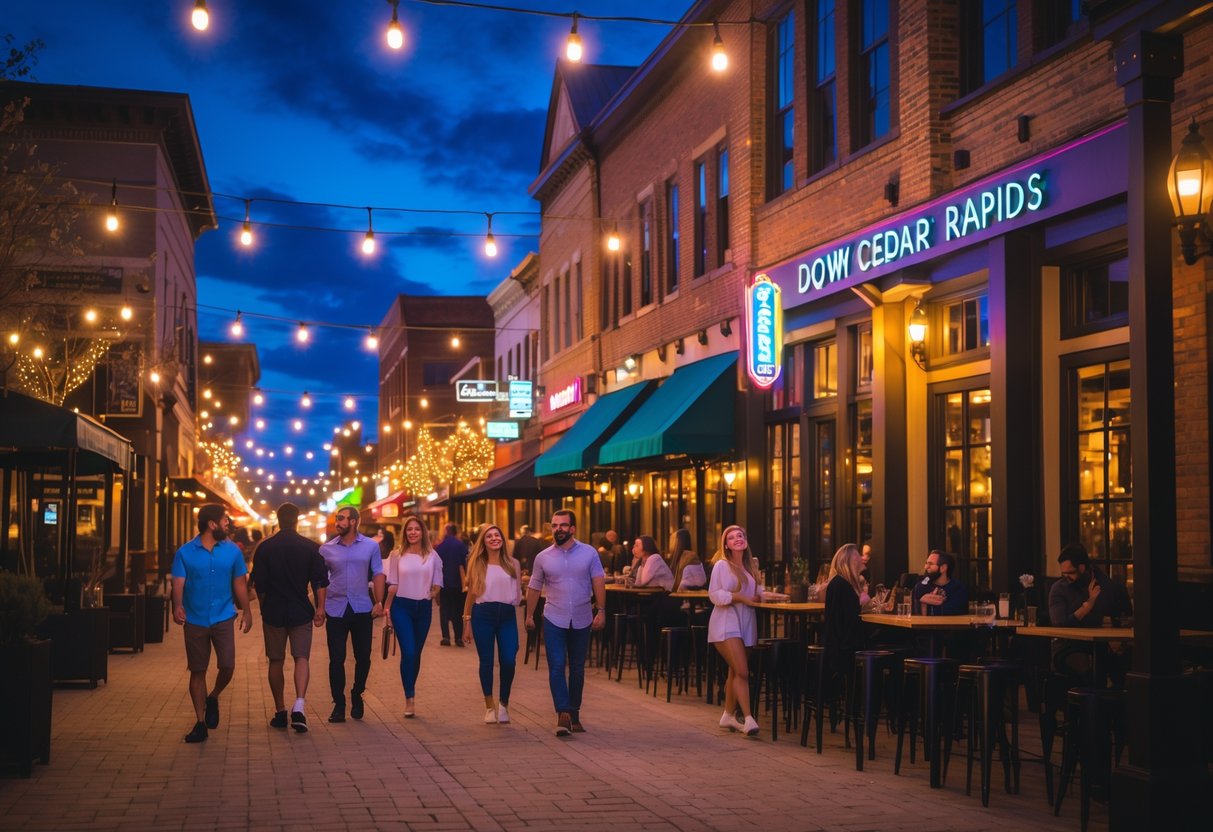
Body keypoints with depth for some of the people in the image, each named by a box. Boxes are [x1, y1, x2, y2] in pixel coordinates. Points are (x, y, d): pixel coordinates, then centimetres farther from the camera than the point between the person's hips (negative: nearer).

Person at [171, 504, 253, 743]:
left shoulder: (232, 551, 3)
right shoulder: (185, 552, -3)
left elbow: (240, 582, 10)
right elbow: (178, 583, -9)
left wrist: (246, 611, 9)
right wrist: (178, 606, -26)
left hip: (223, 618, 1)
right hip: (195, 620, -1)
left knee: (227, 666, -9)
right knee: (197, 671, 5)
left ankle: (213, 698, 23)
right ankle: (200, 723, 15)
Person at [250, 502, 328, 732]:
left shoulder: (264, 548, -1)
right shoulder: (311, 547, -2)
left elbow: (259, 584, 3)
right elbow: (320, 581, -5)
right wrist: (320, 608, 0)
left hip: (273, 612, 1)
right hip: (301, 612, 0)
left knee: (276, 662, 10)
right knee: (301, 657, 1)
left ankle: (280, 711, 14)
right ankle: (299, 705, -20)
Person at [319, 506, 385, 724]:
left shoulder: (371, 546, 2)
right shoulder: (326, 549, 3)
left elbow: (378, 574, 3)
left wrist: (379, 602, -6)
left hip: (362, 609, 0)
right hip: (336, 609, 0)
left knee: (363, 657, 6)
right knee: (336, 658, -1)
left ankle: (357, 696, 27)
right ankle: (339, 704, 8)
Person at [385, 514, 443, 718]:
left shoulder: (432, 556, 4)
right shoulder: (397, 555, 2)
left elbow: (437, 583, 9)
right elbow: (393, 585, 5)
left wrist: (433, 593, -9)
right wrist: (387, 610, 4)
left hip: (424, 607, 2)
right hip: (402, 606, -2)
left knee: (416, 653, 10)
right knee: (408, 652, -11)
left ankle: (410, 693, 25)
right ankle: (409, 699, -10)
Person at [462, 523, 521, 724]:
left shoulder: (513, 564, 10)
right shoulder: (477, 565, 8)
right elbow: (471, 594, 11)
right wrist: (468, 622, 10)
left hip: (507, 615, 0)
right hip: (483, 614, 0)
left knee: (509, 661, -9)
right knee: (486, 661, 1)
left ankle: (503, 703, 12)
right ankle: (489, 706, 15)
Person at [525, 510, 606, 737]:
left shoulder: (589, 553, 0)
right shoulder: (543, 557, 2)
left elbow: (598, 583, -2)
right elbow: (534, 587, 8)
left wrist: (601, 611, -9)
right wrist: (529, 615, 5)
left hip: (582, 620, 1)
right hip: (554, 620, -1)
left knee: (577, 669, 9)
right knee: (556, 667, -12)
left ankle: (574, 714, 20)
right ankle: (563, 713, -14)